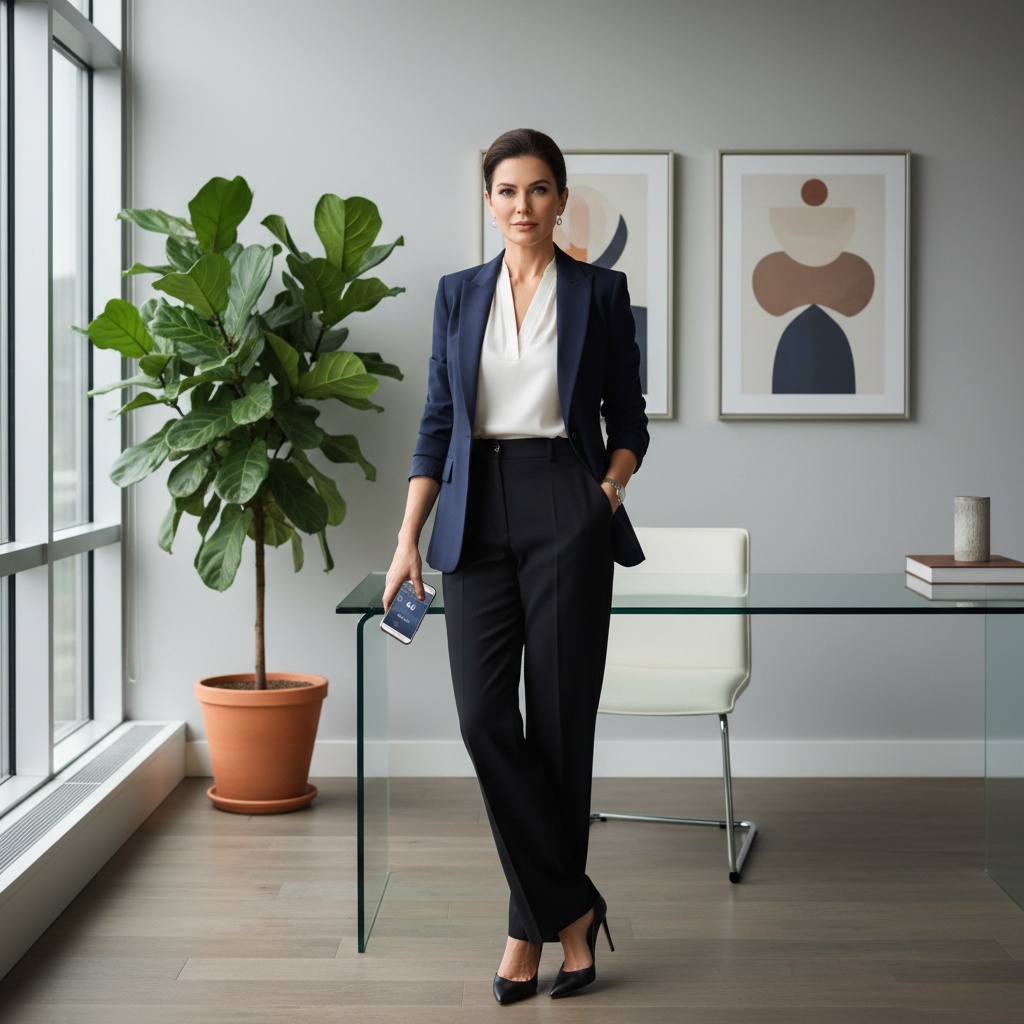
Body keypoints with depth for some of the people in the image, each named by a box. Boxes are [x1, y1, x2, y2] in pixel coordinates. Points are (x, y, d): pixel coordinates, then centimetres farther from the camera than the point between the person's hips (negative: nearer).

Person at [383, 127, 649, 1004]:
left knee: (559, 720, 0)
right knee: (485, 717, -8)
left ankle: (536, 923, 13)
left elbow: (628, 419, 9)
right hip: (478, 514, 2)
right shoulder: (459, 295, 11)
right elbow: (439, 423, 10)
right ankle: (570, 907, 5)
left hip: (565, 512, -2)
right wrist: (409, 539, 3)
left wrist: (612, 487, -10)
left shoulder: (600, 292, 5)